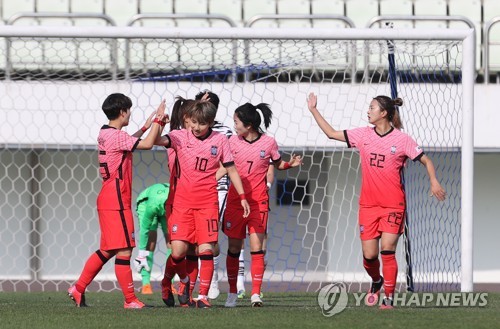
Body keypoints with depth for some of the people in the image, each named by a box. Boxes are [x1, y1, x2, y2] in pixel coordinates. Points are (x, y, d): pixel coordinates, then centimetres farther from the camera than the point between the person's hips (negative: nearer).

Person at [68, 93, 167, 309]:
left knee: (107, 250, 16)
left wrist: (145, 128, 31)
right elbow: (147, 144, -21)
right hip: (117, 201, -10)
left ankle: (78, 289, 20)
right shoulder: (116, 136, -16)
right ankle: (130, 299, -3)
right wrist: (158, 120, -12)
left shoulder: (105, 134, 13)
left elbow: (129, 143, 34)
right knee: (124, 250, -6)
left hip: (107, 200, 10)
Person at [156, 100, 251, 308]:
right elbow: (159, 141, -18)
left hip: (207, 203, 0)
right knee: (178, 251, -5)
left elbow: (231, 170, 10)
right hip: (182, 202, 0)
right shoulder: (181, 137, 0)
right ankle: (184, 280, 25)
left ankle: (203, 296, -2)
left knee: (206, 249, -8)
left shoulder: (220, 141, 3)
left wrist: (242, 196, 6)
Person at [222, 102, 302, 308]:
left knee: (257, 246, -10)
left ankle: (256, 293, -11)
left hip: (258, 201, -2)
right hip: (235, 199, 2)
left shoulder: (269, 142, -3)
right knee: (233, 248, 6)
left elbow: (278, 164, 12)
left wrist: (291, 164, -8)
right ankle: (232, 293, 17)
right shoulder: (233, 142, 1)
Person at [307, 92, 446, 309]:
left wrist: (434, 182, -15)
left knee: (387, 250, -13)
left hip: (393, 205, -4)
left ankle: (388, 298, -4)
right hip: (368, 204, 4)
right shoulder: (363, 135, 6)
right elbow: (331, 133, 12)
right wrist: (313, 110, 10)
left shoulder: (401, 139, -5)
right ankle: (376, 281, 33)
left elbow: (426, 161, 1)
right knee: (369, 255, 1)